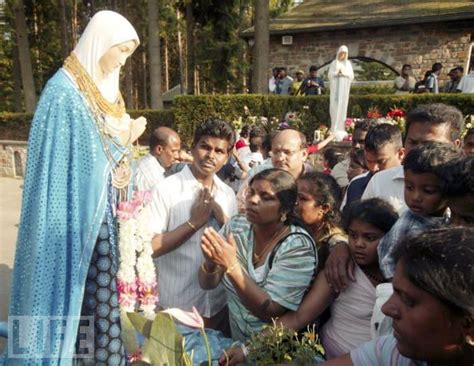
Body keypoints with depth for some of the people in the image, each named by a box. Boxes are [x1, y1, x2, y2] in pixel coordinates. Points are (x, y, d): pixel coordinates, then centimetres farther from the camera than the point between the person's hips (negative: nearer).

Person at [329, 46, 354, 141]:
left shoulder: (348, 64, 12)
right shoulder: (333, 63, 8)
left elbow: (352, 76, 5)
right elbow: (329, 75, 0)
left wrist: (344, 73, -13)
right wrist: (337, 73, -18)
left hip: (344, 88, 2)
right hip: (335, 87, -2)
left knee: (342, 106, -2)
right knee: (335, 107, -8)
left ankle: (340, 128, -2)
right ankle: (334, 129, -8)